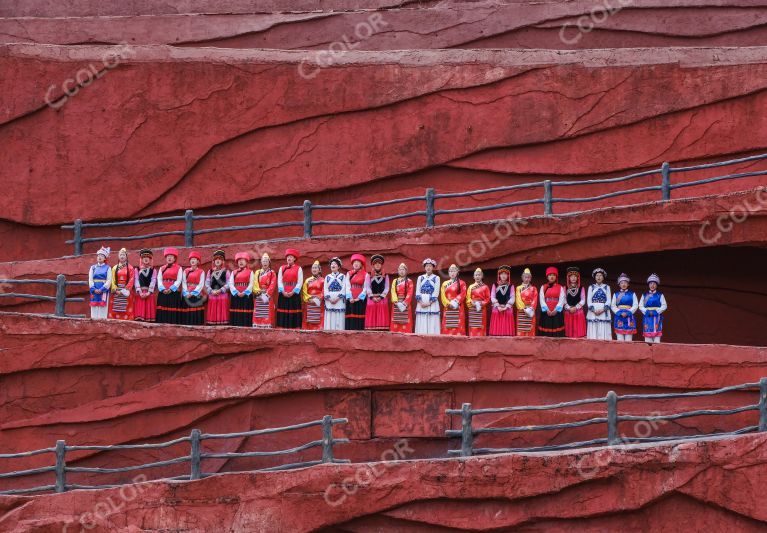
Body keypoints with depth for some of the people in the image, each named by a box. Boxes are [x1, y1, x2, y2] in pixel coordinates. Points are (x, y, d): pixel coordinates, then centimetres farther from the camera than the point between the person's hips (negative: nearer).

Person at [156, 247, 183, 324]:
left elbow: (178, 281, -4)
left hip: (174, 293, -3)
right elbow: (159, 280, 5)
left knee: (173, 312, -7)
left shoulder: (178, 268, 7)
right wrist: (163, 289, -13)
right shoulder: (162, 268, 16)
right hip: (163, 293, 3)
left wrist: (171, 289, -17)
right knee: (163, 312, -1)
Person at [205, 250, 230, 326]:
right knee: (212, 314, 0)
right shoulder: (210, 272, 13)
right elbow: (207, 283, 6)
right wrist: (211, 291, -10)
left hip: (223, 296, -3)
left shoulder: (226, 272, 3)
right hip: (212, 296, 3)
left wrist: (220, 290, -14)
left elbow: (228, 284, -6)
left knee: (222, 314, -6)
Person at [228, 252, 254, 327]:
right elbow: (231, 284, 3)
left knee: (246, 317, -7)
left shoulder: (250, 272, 8)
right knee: (236, 316, -1)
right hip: (235, 296, 2)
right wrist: (237, 293, -13)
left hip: (246, 296, -2)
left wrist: (244, 293, -16)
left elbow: (251, 284, -3)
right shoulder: (233, 272, 14)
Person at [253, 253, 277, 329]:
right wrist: (259, 293, -12)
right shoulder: (257, 273, 14)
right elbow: (255, 284, 3)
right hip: (258, 296, 3)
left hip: (268, 296, -3)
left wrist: (267, 295, -16)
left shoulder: (272, 273, 5)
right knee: (258, 315, -2)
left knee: (267, 315, -9)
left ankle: (267, 328, -12)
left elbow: (273, 285, -6)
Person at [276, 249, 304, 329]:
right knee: (283, 315, -2)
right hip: (283, 294, 2)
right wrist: (283, 291, -10)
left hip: (294, 294, -2)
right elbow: (279, 281, 5)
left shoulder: (298, 269, 4)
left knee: (294, 315, -5)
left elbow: (300, 282, -3)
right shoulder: (282, 268, 13)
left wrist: (293, 292, -15)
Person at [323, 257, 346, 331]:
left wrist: (337, 298, -13)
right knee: (330, 319, -4)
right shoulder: (327, 277, 16)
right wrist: (329, 299, -8)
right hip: (329, 301, 2)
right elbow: (325, 289, 8)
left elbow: (344, 288, -2)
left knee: (339, 319, -8)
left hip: (339, 300, -2)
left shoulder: (343, 276, 8)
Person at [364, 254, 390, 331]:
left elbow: (386, 288, 3)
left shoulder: (385, 276, 10)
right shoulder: (369, 276, 10)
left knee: (382, 319, -7)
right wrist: (372, 297, -10)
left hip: (382, 299, 0)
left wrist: (380, 297, -10)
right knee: (372, 319, -6)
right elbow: (368, 288, 3)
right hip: (371, 300, 0)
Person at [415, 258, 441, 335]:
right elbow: (417, 292, 7)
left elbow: (436, 292, -3)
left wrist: (429, 303, -13)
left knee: (432, 323, -7)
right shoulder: (420, 278, 14)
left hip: (432, 303, -3)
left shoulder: (436, 278, 5)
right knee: (421, 325, -2)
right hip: (421, 303, 3)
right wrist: (421, 302, -9)